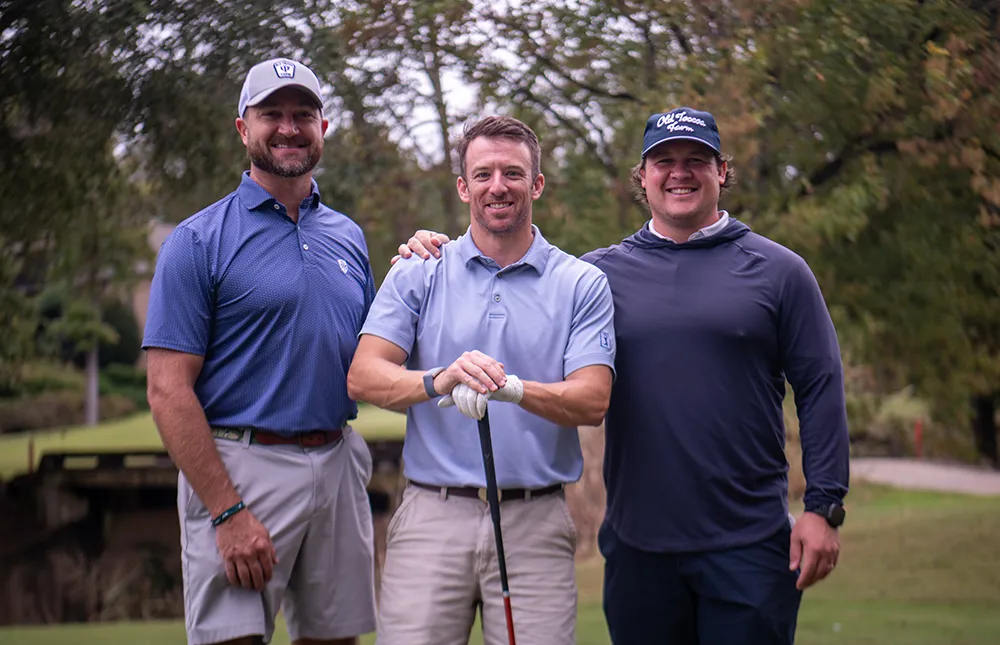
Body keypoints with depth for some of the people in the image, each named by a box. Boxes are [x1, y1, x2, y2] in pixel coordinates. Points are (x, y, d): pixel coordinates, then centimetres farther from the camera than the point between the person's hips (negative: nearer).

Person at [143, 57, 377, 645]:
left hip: (338, 466, 5)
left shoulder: (350, 238, 14)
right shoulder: (199, 241, -3)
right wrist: (228, 512, -17)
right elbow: (169, 390, -9)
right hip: (241, 469, -5)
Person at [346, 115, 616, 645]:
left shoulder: (583, 285, 7)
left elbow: (593, 401, -4)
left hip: (535, 523, 0)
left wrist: (514, 389, -24)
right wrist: (440, 380, -23)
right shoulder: (417, 275, 8)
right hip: (431, 516, 0)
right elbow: (363, 377, -3)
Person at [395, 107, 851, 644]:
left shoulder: (778, 271, 4)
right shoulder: (600, 272, 8)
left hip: (750, 546, -2)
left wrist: (823, 506, -5)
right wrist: (441, 259, -6)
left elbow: (821, 389, 2)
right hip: (637, 546, 2)